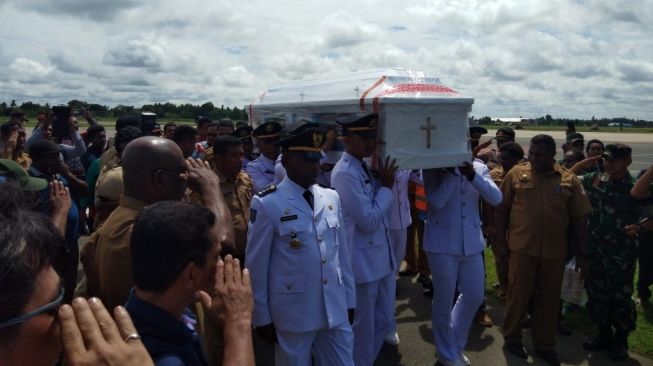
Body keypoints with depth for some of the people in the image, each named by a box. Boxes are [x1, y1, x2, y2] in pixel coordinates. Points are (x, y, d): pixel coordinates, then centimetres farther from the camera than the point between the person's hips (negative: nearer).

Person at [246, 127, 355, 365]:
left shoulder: (331, 198, 3)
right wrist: (262, 317, -3)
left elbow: (342, 252, 8)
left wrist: (349, 299, 11)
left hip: (336, 310, 4)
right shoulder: (266, 204, -13)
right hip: (293, 313, -4)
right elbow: (256, 265, -8)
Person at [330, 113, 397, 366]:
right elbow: (368, 221, -23)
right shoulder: (345, 173, -20)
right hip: (363, 262, -9)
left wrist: (385, 182, 2)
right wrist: (386, 187, -13)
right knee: (364, 327, 10)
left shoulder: (364, 168, 8)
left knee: (384, 321, 21)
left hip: (381, 259, 9)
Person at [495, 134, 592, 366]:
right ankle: (512, 338, 27)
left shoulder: (569, 180, 1)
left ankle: (544, 345, 30)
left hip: (555, 251, 2)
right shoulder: (516, 173, -2)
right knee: (518, 295, 7)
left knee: (549, 299, 13)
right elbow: (502, 208, 1)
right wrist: (500, 242, -1)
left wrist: (581, 253, 4)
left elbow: (579, 218, 4)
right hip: (521, 247, -2)